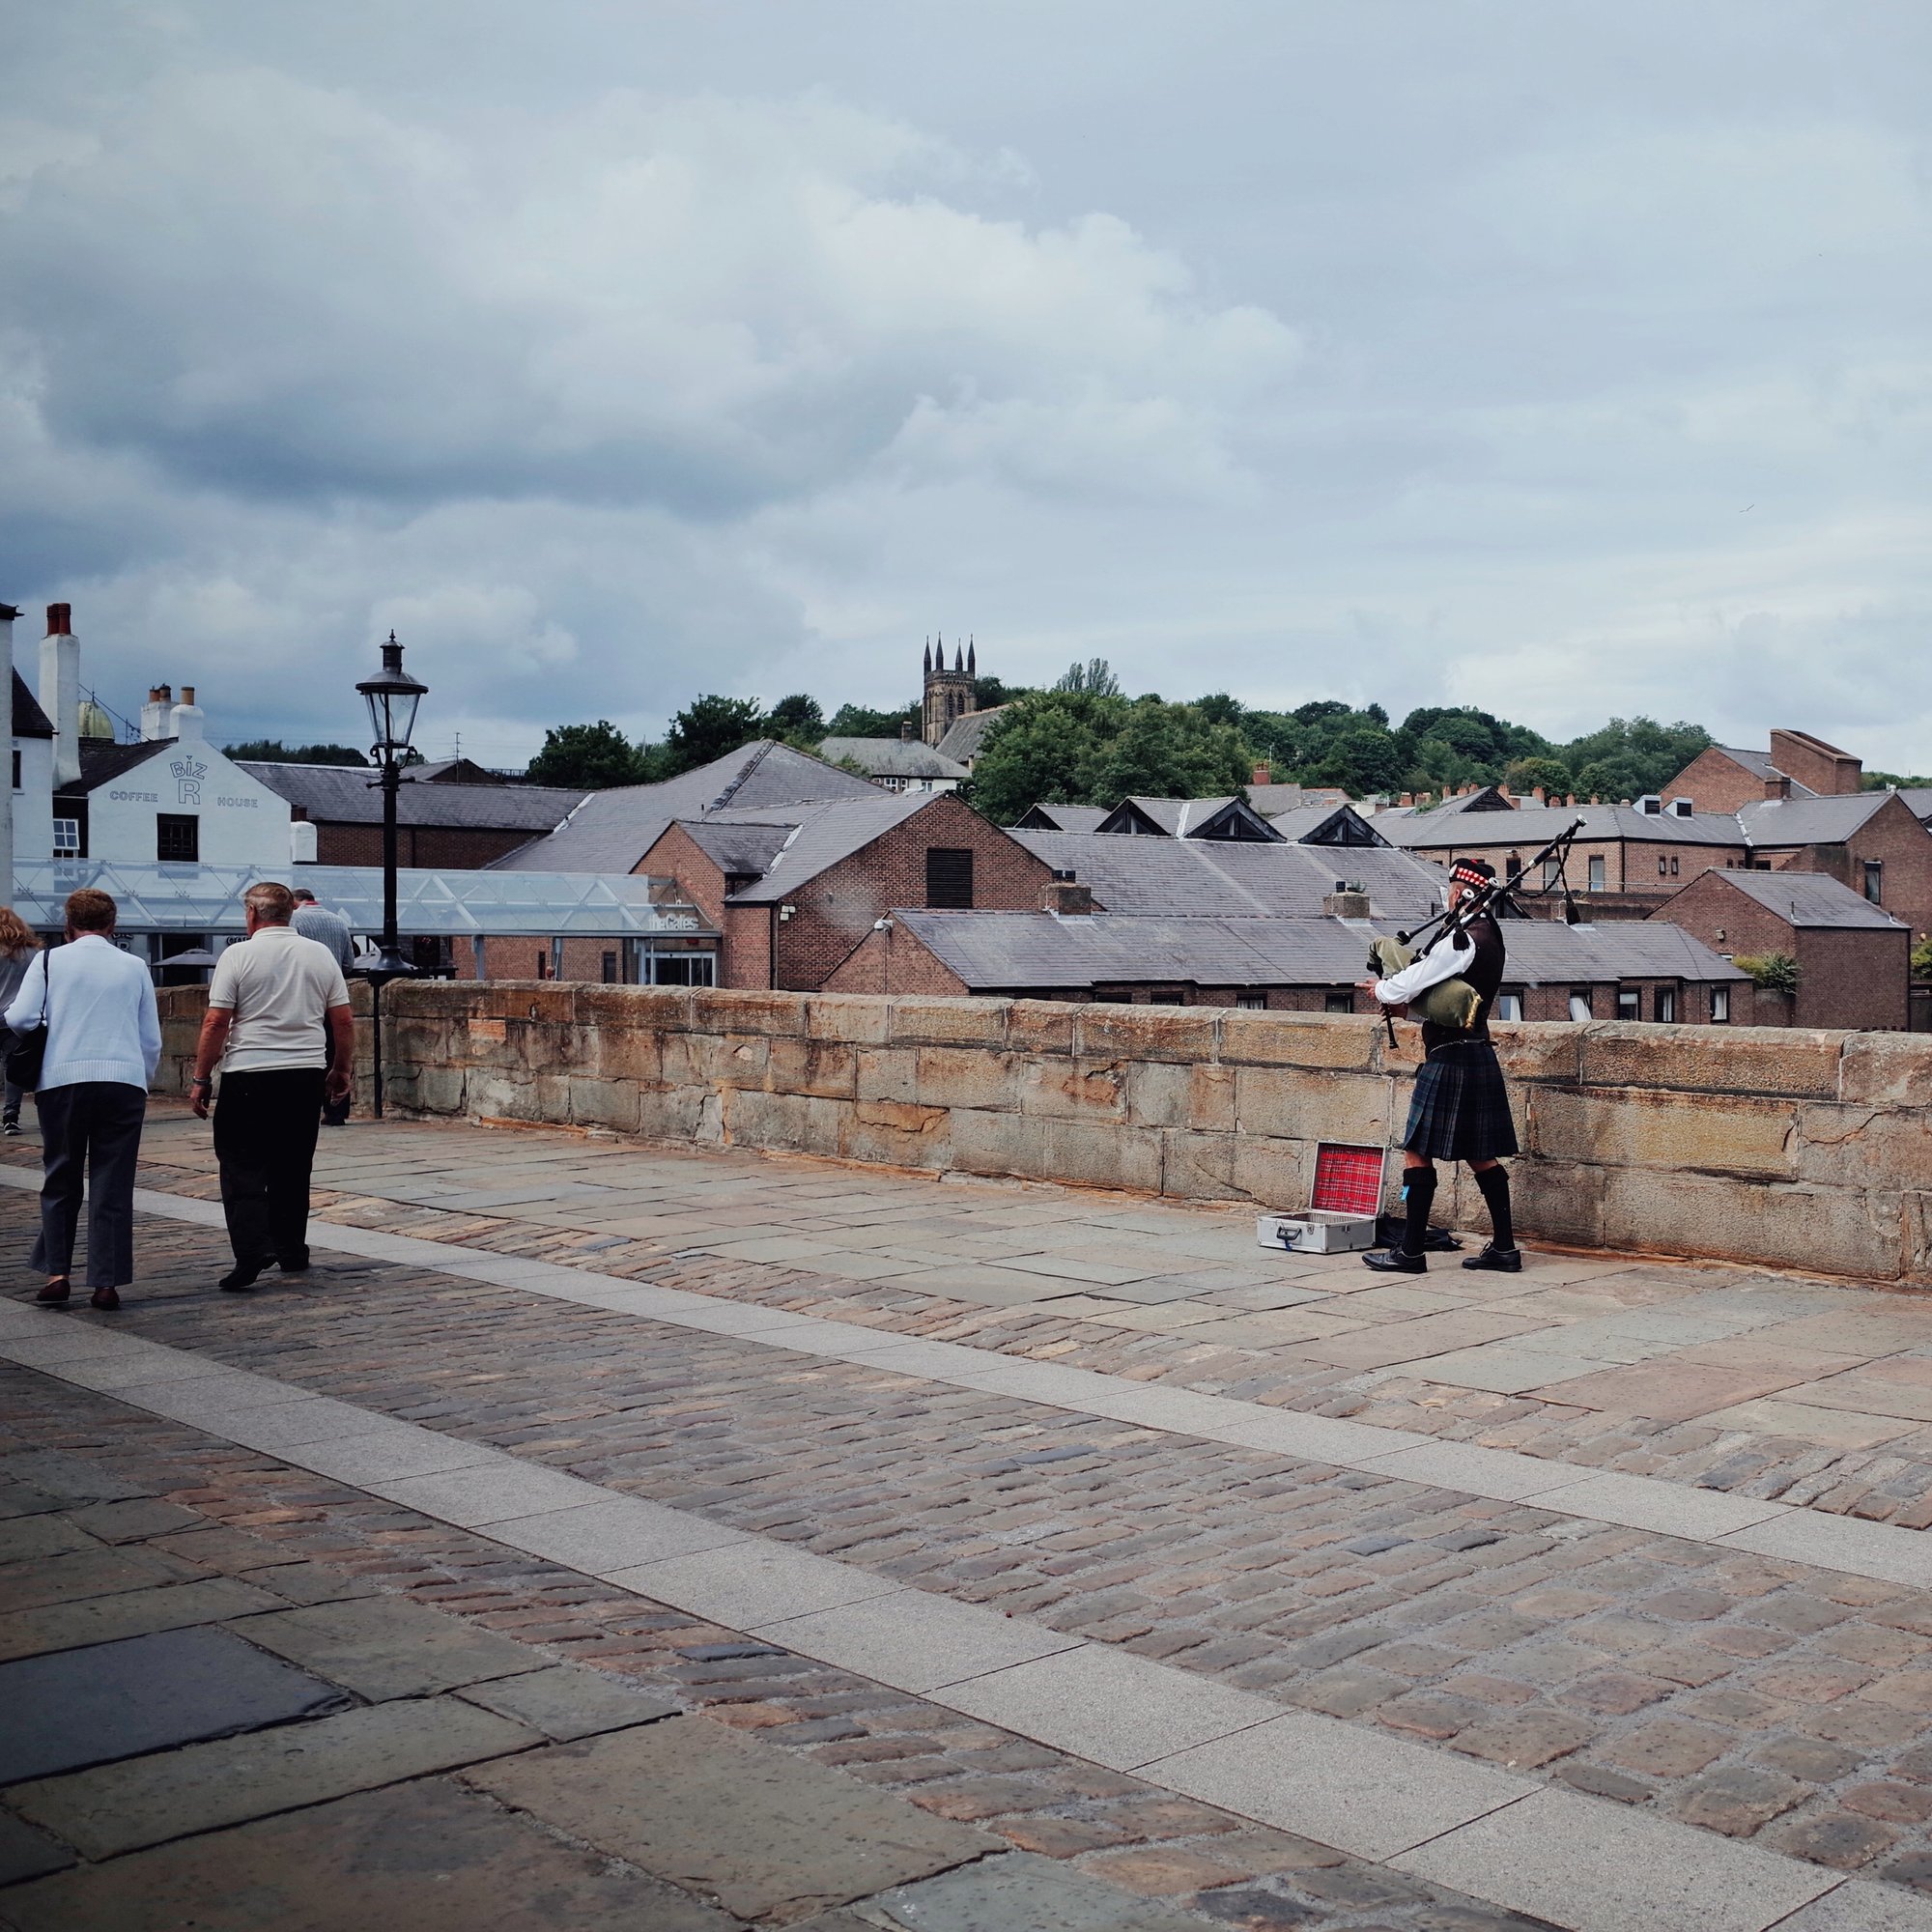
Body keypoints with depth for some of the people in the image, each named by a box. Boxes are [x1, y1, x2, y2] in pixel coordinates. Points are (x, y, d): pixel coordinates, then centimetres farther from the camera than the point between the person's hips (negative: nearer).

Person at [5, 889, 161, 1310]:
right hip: (124, 1081, 1)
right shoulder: (134, 967, 11)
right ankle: (107, 1282, 2)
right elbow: (152, 1041, 13)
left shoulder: (49, 961, 5)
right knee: (113, 1185, 4)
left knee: (60, 1181, 13)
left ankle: (56, 1273, 7)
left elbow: (20, 1018, -4)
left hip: (62, 1081, -1)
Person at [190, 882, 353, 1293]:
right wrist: (341, 1070, 20)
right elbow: (343, 1021, 8)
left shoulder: (238, 956, -4)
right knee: (292, 1166, 14)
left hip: (248, 1074, -4)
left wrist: (201, 1078, -1)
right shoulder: (320, 954, 7)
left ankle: (252, 1250, -15)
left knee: (242, 1166, 0)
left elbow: (216, 1023, -8)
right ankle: (291, 1251, 20)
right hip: (307, 1074, 4)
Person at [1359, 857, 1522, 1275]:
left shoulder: (1462, 941, -17)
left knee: (1417, 1151, -3)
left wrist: (1380, 989, 3)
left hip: (1450, 1060, -9)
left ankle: (1411, 1251, -1)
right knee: (1480, 1156, 13)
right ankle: (1504, 1248, 15)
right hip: (1479, 1057, 9)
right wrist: (1407, 1003, 12)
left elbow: (1408, 984, -18)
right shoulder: (1492, 939, 14)